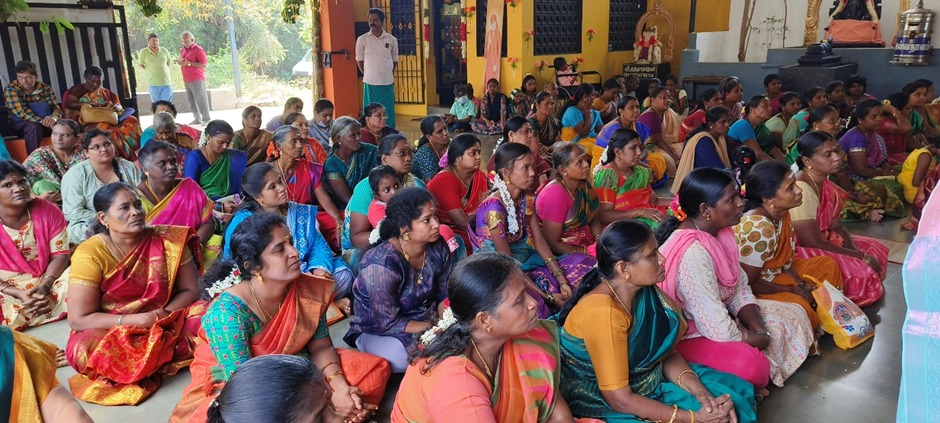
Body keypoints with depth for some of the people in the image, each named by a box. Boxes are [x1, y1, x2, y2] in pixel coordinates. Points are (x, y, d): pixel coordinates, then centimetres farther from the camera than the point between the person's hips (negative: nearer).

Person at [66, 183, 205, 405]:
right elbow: (78, 319, -14)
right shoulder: (90, 254, -13)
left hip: (165, 326, 2)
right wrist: (135, 320, -23)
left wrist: (163, 314, -19)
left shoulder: (167, 240, -6)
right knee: (86, 349, -34)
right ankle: (162, 359, -13)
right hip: (112, 331, -2)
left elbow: (190, 290, -1)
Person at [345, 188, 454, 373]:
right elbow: (389, 322, -23)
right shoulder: (382, 264, -28)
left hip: (427, 319, 5)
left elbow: (444, 294, 1)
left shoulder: (438, 248, -10)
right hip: (379, 332, -5)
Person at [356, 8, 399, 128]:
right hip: (370, 82, -1)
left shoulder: (392, 39, 2)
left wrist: (387, 74, 12)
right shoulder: (362, 39, -1)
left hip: (388, 82, 1)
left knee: (388, 113, 6)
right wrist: (368, 74, 8)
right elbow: (359, 60, 7)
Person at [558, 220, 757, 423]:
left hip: (645, 382, 8)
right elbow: (619, 399, -27)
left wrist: (699, 390, -15)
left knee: (731, 397, 3)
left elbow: (668, 354, 3)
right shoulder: (603, 313, -30)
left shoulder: (645, 290, -6)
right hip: (602, 405, -7)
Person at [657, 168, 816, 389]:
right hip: (690, 335, -10)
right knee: (751, 363, -35)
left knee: (794, 315, 10)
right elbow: (716, 328, -30)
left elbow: (740, 289, 6)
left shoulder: (719, 233, -2)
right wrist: (757, 339, -12)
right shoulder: (693, 253, -31)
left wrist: (761, 331, -9)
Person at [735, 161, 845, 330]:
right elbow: (748, 282, -27)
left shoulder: (782, 214, -4)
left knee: (828, 265, 12)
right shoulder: (759, 227, -32)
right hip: (751, 291, -10)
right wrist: (793, 289, -15)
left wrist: (802, 284, -6)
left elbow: (785, 258, 9)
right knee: (798, 304, -31)